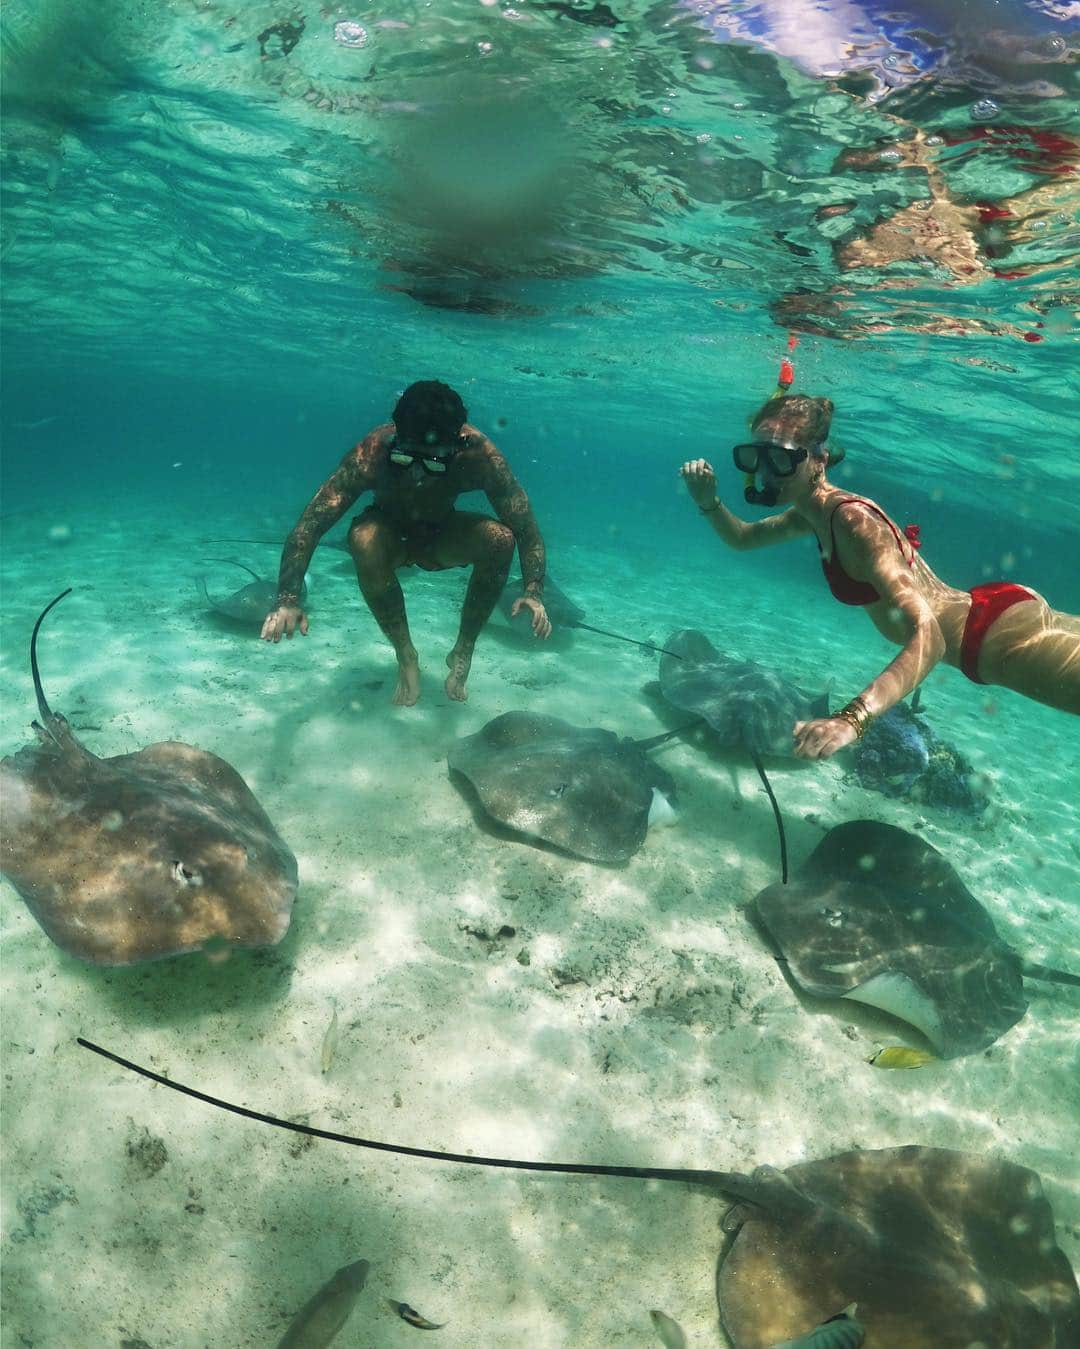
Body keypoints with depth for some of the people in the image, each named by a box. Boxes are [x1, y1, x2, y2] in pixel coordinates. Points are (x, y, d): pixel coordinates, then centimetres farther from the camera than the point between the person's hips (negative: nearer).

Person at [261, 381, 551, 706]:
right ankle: (405, 656, -14)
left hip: (444, 538, 1)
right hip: (391, 534, -1)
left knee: (501, 539, -29)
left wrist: (534, 593, -40)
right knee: (363, 541, -35)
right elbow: (310, 524, -33)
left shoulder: (478, 453, -33)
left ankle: (463, 651, -7)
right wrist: (287, 600, -43)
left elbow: (526, 527, -26)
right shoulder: (372, 453, -35)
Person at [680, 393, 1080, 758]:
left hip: (1002, 631, -9)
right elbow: (743, 538, 20)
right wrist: (709, 501, -2)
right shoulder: (813, 510, 0)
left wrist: (852, 718, -51)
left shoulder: (854, 522, -28)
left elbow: (927, 637, -37)